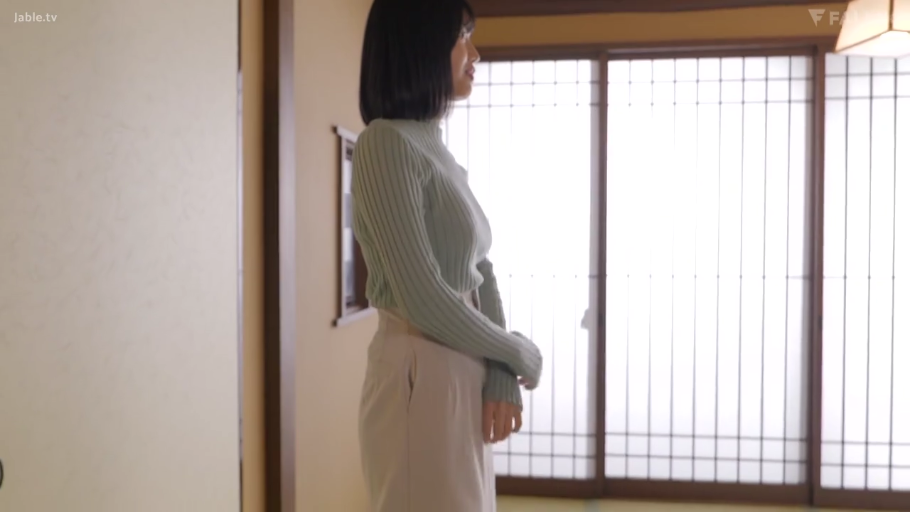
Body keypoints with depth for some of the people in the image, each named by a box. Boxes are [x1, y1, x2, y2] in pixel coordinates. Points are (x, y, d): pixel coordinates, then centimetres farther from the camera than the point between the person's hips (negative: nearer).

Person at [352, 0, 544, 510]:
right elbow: (424, 298, -19)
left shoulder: (438, 150, 13)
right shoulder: (386, 144, -14)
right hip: (421, 379, -8)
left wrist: (501, 375, -4)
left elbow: (482, 274, 11)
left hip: (464, 379, 8)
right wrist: (522, 355, -6)